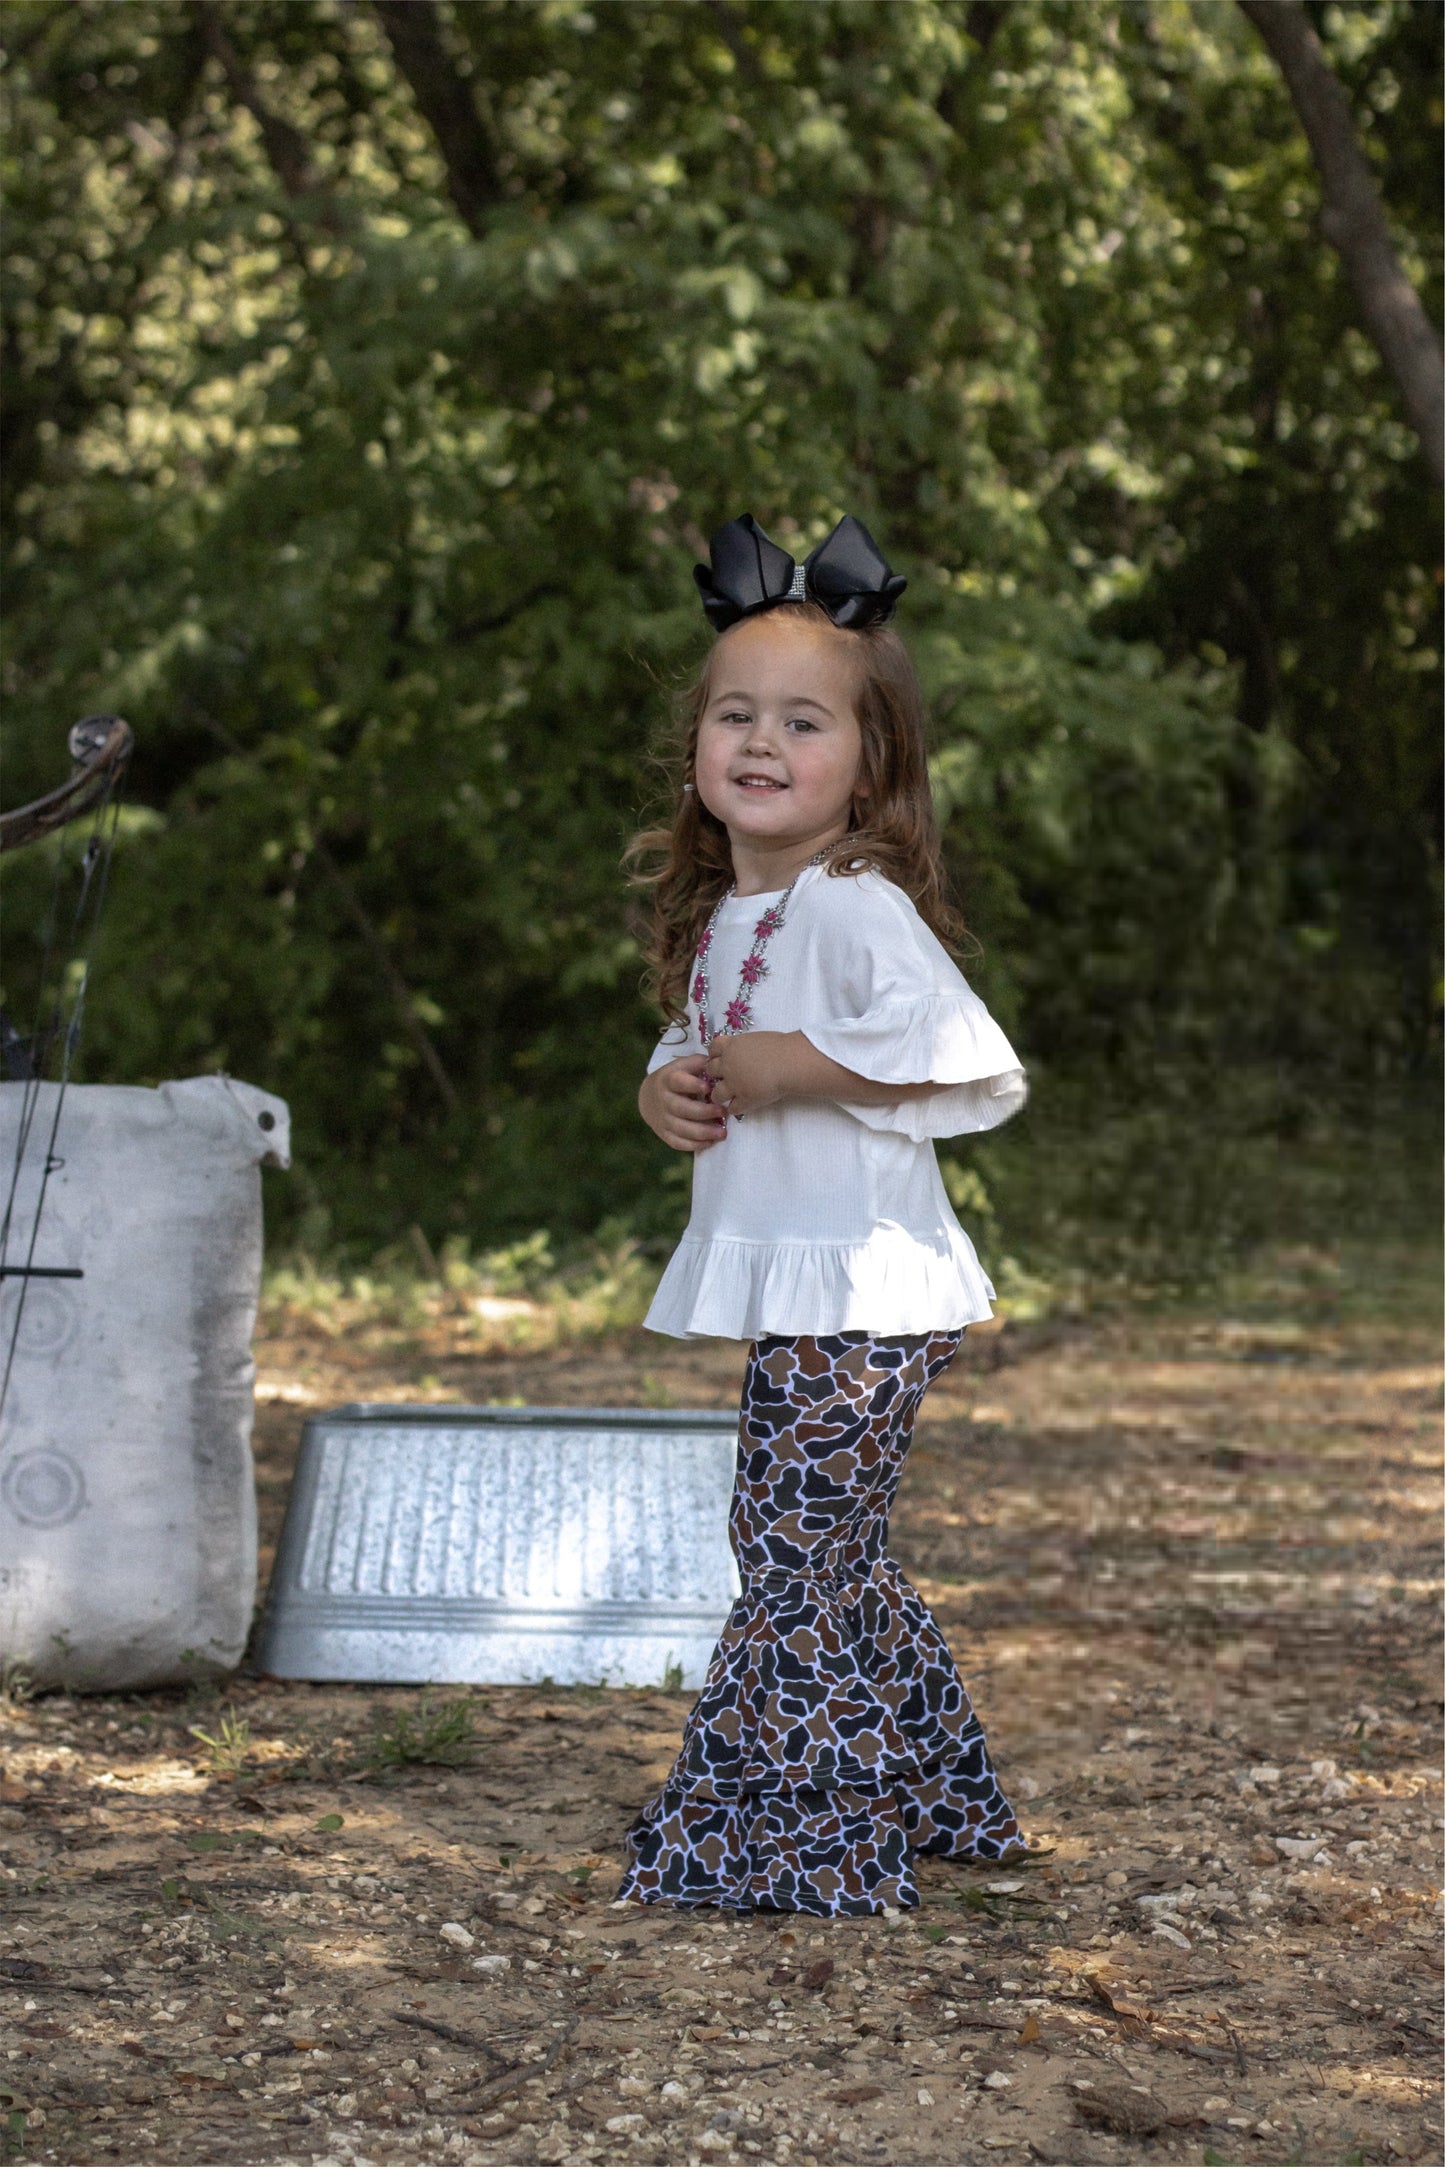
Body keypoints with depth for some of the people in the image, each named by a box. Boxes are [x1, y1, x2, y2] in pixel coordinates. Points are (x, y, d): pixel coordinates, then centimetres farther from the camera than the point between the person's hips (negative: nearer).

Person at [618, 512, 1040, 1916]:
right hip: (786, 1290, 10)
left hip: (861, 1290, -9)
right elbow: (701, 1052, 26)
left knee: (798, 1556, -6)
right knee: (822, 1553, 18)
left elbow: (979, 1069, -25)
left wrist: (800, 1067, -22)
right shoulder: (717, 917, 12)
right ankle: (935, 1790, 31)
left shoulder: (858, 909, -16)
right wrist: (667, 1087, 2)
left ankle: (804, 1845, 4)